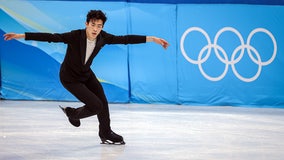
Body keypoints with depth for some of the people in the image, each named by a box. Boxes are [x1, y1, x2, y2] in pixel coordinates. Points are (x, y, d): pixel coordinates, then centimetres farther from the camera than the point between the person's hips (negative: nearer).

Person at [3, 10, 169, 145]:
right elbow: (50, 37, -34)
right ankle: (74, 113, 19)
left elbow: (125, 39, -11)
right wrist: (21, 36, -38)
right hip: (70, 78, -6)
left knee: (103, 102, 7)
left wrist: (152, 39, -12)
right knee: (96, 106, -12)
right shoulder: (75, 36, -32)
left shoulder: (103, 37, -16)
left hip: (86, 73, 6)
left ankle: (106, 134, 30)